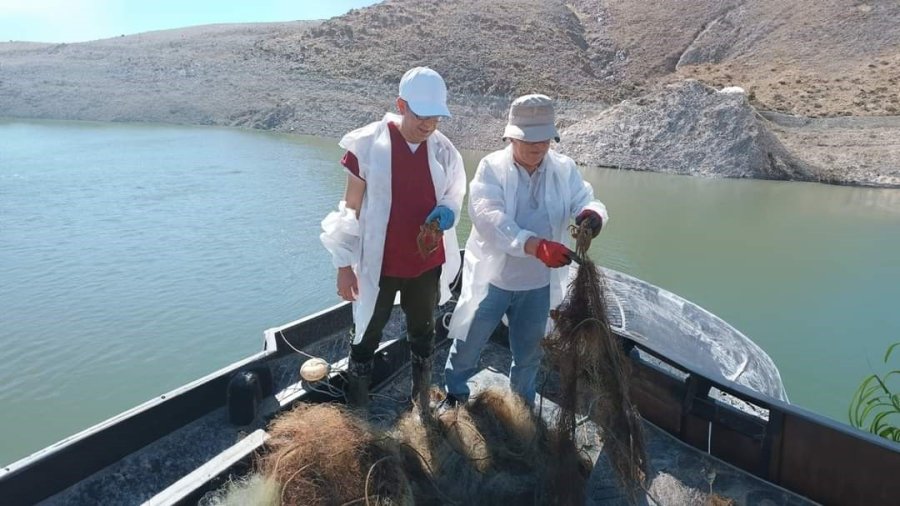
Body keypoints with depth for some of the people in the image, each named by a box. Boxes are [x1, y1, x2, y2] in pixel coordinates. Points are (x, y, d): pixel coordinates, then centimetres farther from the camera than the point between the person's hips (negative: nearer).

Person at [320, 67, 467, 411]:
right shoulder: (368, 144, -14)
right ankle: (356, 412, 32)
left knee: (422, 334, 21)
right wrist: (345, 263, -7)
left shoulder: (443, 149, -6)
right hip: (378, 264, -3)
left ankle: (422, 406, 44)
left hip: (427, 263, 4)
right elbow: (351, 208, -8)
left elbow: (453, 196, 8)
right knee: (367, 337, 13)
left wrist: (446, 211, -17)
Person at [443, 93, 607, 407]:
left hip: (538, 283, 3)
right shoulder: (492, 167, -14)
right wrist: (536, 246, -42)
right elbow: (489, 217, -27)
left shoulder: (564, 170, -4)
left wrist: (593, 213, -36)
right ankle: (455, 394, 42)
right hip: (492, 278, -2)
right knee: (468, 343, 15)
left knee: (529, 353, 21)